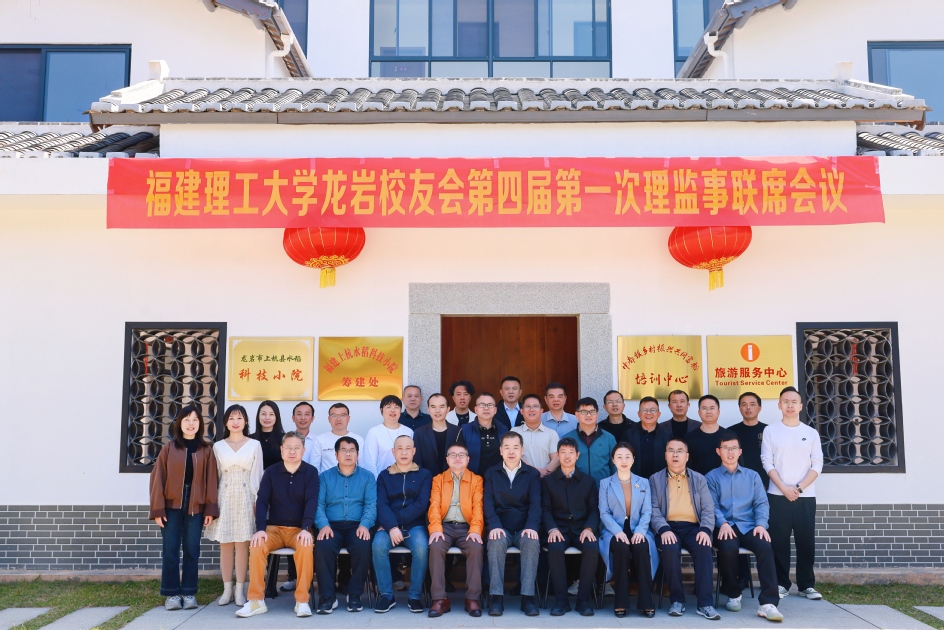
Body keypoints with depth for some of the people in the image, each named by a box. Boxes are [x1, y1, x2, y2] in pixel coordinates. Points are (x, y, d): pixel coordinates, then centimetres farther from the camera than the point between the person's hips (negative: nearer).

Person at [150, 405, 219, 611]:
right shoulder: (169, 448, 2)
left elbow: (211, 480, 2)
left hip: (195, 507, 1)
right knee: (170, 550, 2)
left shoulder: (206, 450, 4)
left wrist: (210, 508, -3)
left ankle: (189, 593, 14)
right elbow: (158, 478, -1)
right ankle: (172, 594, 11)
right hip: (172, 505, 0)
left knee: (192, 550, 5)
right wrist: (158, 508, -6)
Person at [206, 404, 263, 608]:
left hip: (245, 498, -1)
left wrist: (257, 501, -3)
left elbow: (257, 475, 3)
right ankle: (227, 589, 10)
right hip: (224, 498, 2)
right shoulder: (218, 446, 8)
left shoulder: (254, 445, 4)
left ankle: (240, 590, 5)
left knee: (242, 544, -2)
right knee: (225, 545, 2)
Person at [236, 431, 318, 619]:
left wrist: (306, 529, -26)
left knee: (306, 547, -34)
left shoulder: (311, 472, -2)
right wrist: (260, 529, -19)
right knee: (256, 546, -28)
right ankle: (256, 600, -20)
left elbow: (312, 502, -12)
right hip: (274, 528, 2)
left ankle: (302, 601, -24)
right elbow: (262, 501, -4)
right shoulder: (271, 472, 3)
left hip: (299, 529, -2)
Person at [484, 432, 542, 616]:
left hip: (524, 528, 0)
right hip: (501, 528, 0)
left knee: (532, 543, -32)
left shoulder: (532, 474, 11)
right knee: (496, 543, -32)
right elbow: (488, 503, 0)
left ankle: (528, 597, -27)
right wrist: (494, 526, -18)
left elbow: (535, 503, -1)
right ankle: (496, 596, -27)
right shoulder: (491, 473, 12)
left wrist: (532, 527, -19)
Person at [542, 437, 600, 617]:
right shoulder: (548, 481, 13)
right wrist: (552, 529, -15)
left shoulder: (588, 481, 16)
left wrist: (589, 528, -12)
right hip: (559, 528, -1)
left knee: (592, 548, -31)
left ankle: (583, 599, -17)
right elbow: (545, 509, 4)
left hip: (582, 528, 1)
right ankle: (561, 600, -21)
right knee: (555, 549, -34)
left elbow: (594, 509, 8)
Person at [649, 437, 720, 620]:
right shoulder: (655, 479, 12)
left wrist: (705, 529, -12)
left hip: (693, 527, 1)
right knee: (670, 548, -33)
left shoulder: (699, 479, 17)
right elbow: (654, 509, 1)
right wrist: (664, 529, -17)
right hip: (668, 527, -1)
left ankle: (705, 603, -25)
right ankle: (677, 600, -18)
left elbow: (708, 508, 8)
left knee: (704, 548, -30)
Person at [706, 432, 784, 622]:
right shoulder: (711, 477, 13)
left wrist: (761, 524, -11)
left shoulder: (753, 476, 20)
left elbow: (761, 503, 9)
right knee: (728, 548, -34)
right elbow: (712, 506, 1)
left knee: (765, 547, -30)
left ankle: (768, 603, -33)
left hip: (749, 526, 2)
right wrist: (723, 523, -19)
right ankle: (733, 594, -9)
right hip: (725, 527, -2)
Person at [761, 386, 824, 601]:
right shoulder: (770, 431, 4)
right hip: (777, 496, -1)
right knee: (779, 541, 1)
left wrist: (799, 488, -10)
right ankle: (781, 584, 10)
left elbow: (817, 465, 2)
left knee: (806, 541, 2)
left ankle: (806, 585, 13)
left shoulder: (811, 433, 8)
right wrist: (784, 488, -12)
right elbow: (767, 463, -2)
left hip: (806, 496, 1)